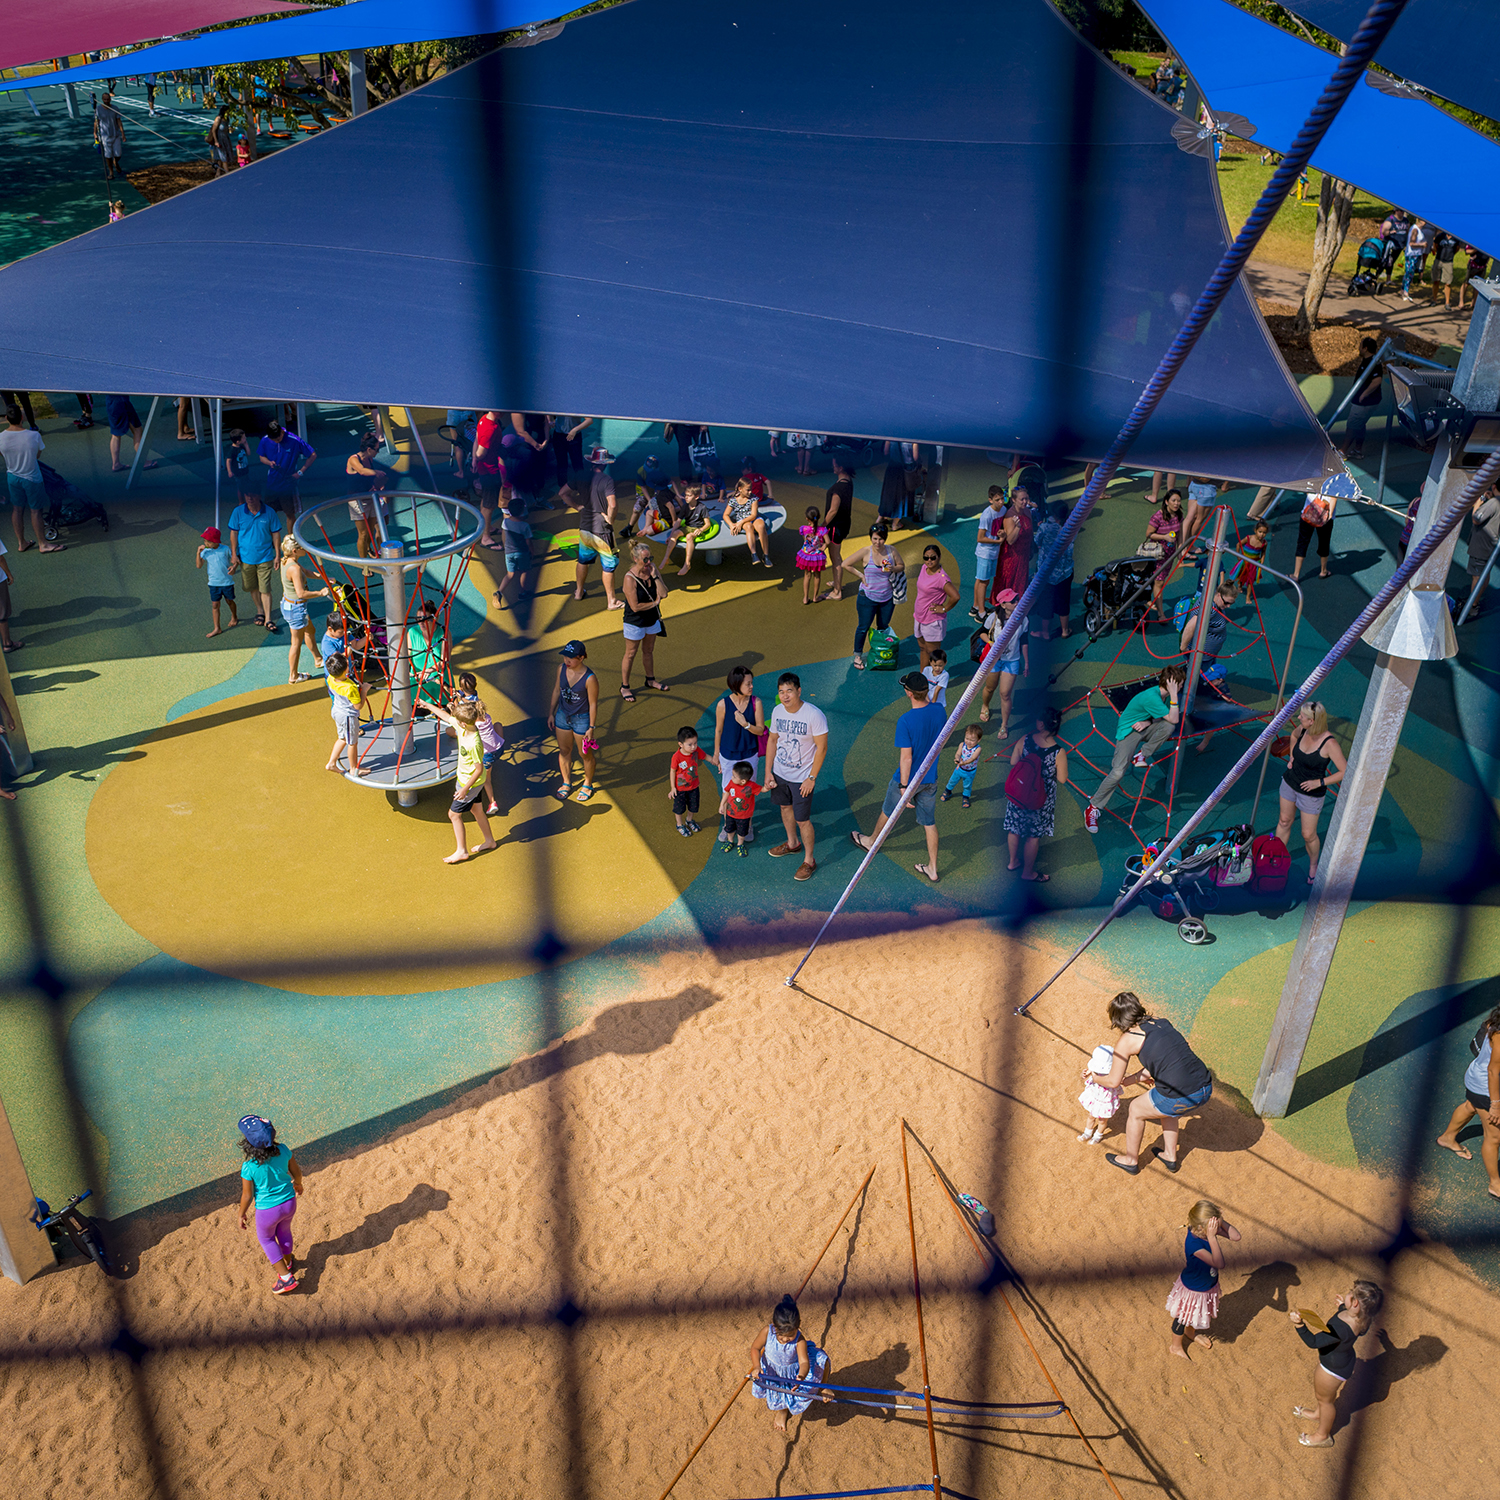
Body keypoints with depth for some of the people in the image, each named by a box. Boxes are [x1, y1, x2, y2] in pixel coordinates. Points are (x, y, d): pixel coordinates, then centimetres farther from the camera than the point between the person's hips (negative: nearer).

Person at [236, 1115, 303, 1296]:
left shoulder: (249, 1168, -31)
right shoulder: (283, 1151, -20)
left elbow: (247, 1196, -17)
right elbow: (296, 1172, -3)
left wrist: (242, 1215, 2)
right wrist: (298, 1184, 19)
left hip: (267, 1210, -4)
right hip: (289, 1203, 4)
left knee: (266, 1238, 26)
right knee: (284, 1231, 32)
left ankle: (286, 1277, 27)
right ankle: (288, 1262, 57)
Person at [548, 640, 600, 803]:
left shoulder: (590, 678, -27)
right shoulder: (562, 669, -11)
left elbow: (593, 704, -17)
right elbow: (557, 690, 5)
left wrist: (591, 727, -12)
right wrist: (551, 713, 10)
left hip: (581, 719, -5)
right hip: (562, 715, 5)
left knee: (585, 754, 15)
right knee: (564, 751, 20)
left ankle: (587, 784, 39)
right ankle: (566, 783, 42)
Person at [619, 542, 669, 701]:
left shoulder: (651, 570, -8)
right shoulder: (630, 578, -26)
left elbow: (663, 594, -13)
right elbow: (635, 606, -26)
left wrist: (654, 576, -22)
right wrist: (654, 603, -14)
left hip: (652, 618, 6)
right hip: (634, 621, -6)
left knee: (649, 650, 23)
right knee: (630, 654, 8)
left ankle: (650, 679, 43)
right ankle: (624, 687, 24)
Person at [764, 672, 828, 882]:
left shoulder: (814, 715, -25)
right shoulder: (777, 711, -6)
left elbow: (822, 748, -18)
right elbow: (772, 740, 6)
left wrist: (812, 778, -17)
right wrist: (768, 772, 4)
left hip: (802, 777, -6)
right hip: (779, 772, 6)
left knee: (802, 820, 1)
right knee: (785, 807, 25)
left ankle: (809, 861, 20)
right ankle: (793, 844, 50)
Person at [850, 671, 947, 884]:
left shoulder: (905, 721, -28)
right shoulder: (939, 711, -11)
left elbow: (906, 758, -25)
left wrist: (904, 787, -17)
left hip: (908, 778, -5)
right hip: (930, 778, 5)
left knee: (888, 812, 22)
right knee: (929, 822, 15)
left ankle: (871, 842, 48)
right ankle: (932, 869, 23)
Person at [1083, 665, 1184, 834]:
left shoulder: (1166, 695, -4)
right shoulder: (1151, 697, -30)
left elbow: (1168, 720, 4)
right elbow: (1173, 718, -29)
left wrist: (1148, 722, -15)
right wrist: (1174, 695, -33)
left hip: (1144, 727, 7)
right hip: (1128, 730, -7)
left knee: (1168, 727, -25)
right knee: (1118, 771, -23)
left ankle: (1141, 757, -6)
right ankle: (1092, 809, -13)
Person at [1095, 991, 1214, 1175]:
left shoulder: (1127, 1040, -1)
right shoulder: (1162, 1024, 17)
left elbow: (1113, 1082, 7)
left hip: (1180, 1098, -6)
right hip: (1206, 1090, 6)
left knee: (1136, 1110, 22)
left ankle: (1130, 1160, 40)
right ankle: (1170, 1156, 48)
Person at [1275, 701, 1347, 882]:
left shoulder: (1329, 744, -31)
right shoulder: (1303, 729, -13)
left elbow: (1345, 772, -26)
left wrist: (1319, 782, -26)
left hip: (1312, 794, -5)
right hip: (1290, 782, 5)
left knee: (1308, 835, 9)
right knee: (1284, 821, 21)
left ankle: (1313, 864, 38)